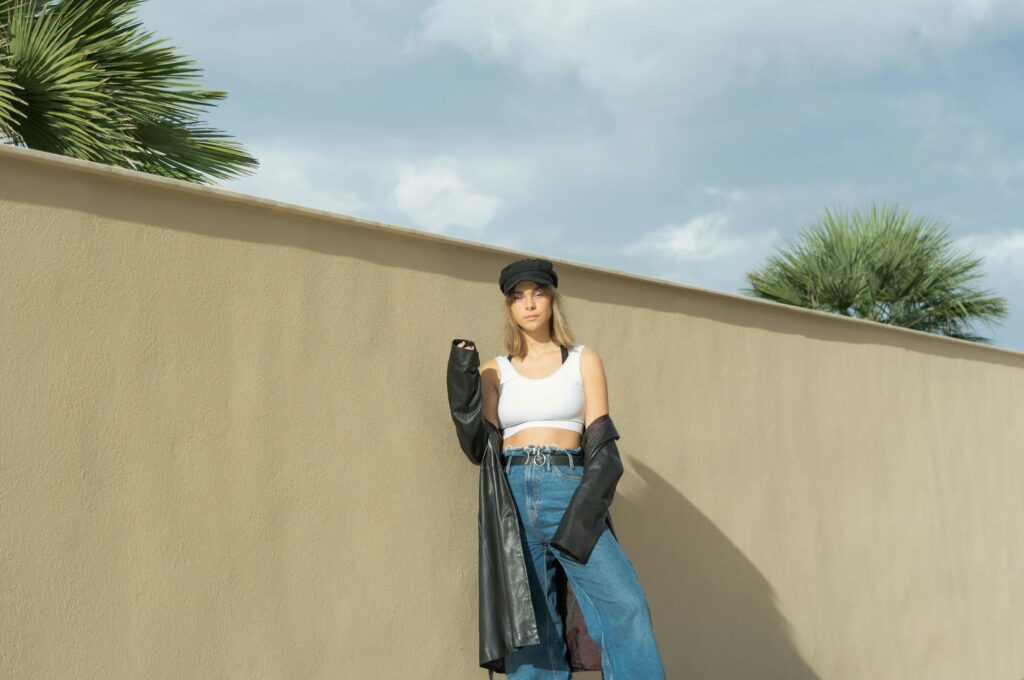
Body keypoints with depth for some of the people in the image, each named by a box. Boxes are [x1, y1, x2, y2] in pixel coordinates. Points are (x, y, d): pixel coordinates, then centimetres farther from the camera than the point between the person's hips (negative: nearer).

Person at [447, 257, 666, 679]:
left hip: (570, 492, -1)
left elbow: (600, 444, 1)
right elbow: (479, 448, 5)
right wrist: (461, 383, -6)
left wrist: (582, 516, -13)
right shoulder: (495, 371, 13)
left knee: (623, 604, -20)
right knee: (530, 626, -1)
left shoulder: (584, 361, 9)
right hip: (514, 498, 1)